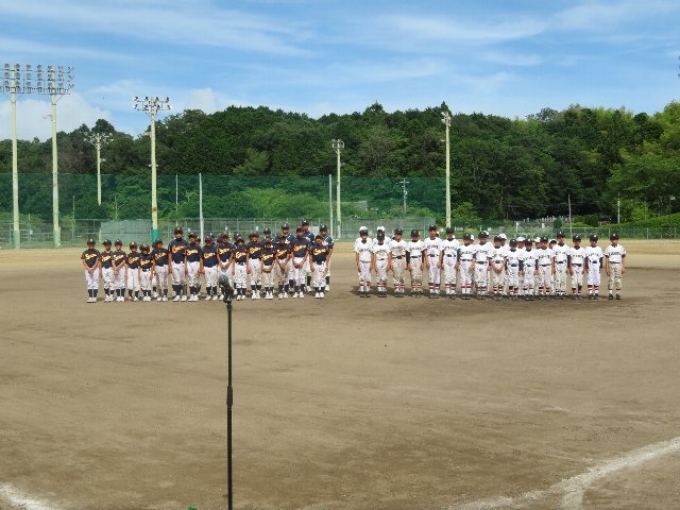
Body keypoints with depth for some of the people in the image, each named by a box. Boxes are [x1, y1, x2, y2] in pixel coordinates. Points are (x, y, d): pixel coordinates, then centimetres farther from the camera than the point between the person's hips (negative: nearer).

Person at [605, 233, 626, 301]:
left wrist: (623, 267, 1)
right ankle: (610, 294, 3)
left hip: (618, 265, 1)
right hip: (611, 265, -1)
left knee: (618, 280, 1)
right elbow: (606, 259, 1)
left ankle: (618, 294, 8)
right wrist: (606, 268, -7)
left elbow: (623, 258, 7)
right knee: (610, 280, -2)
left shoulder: (621, 248, 6)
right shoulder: (608, 248, 2)